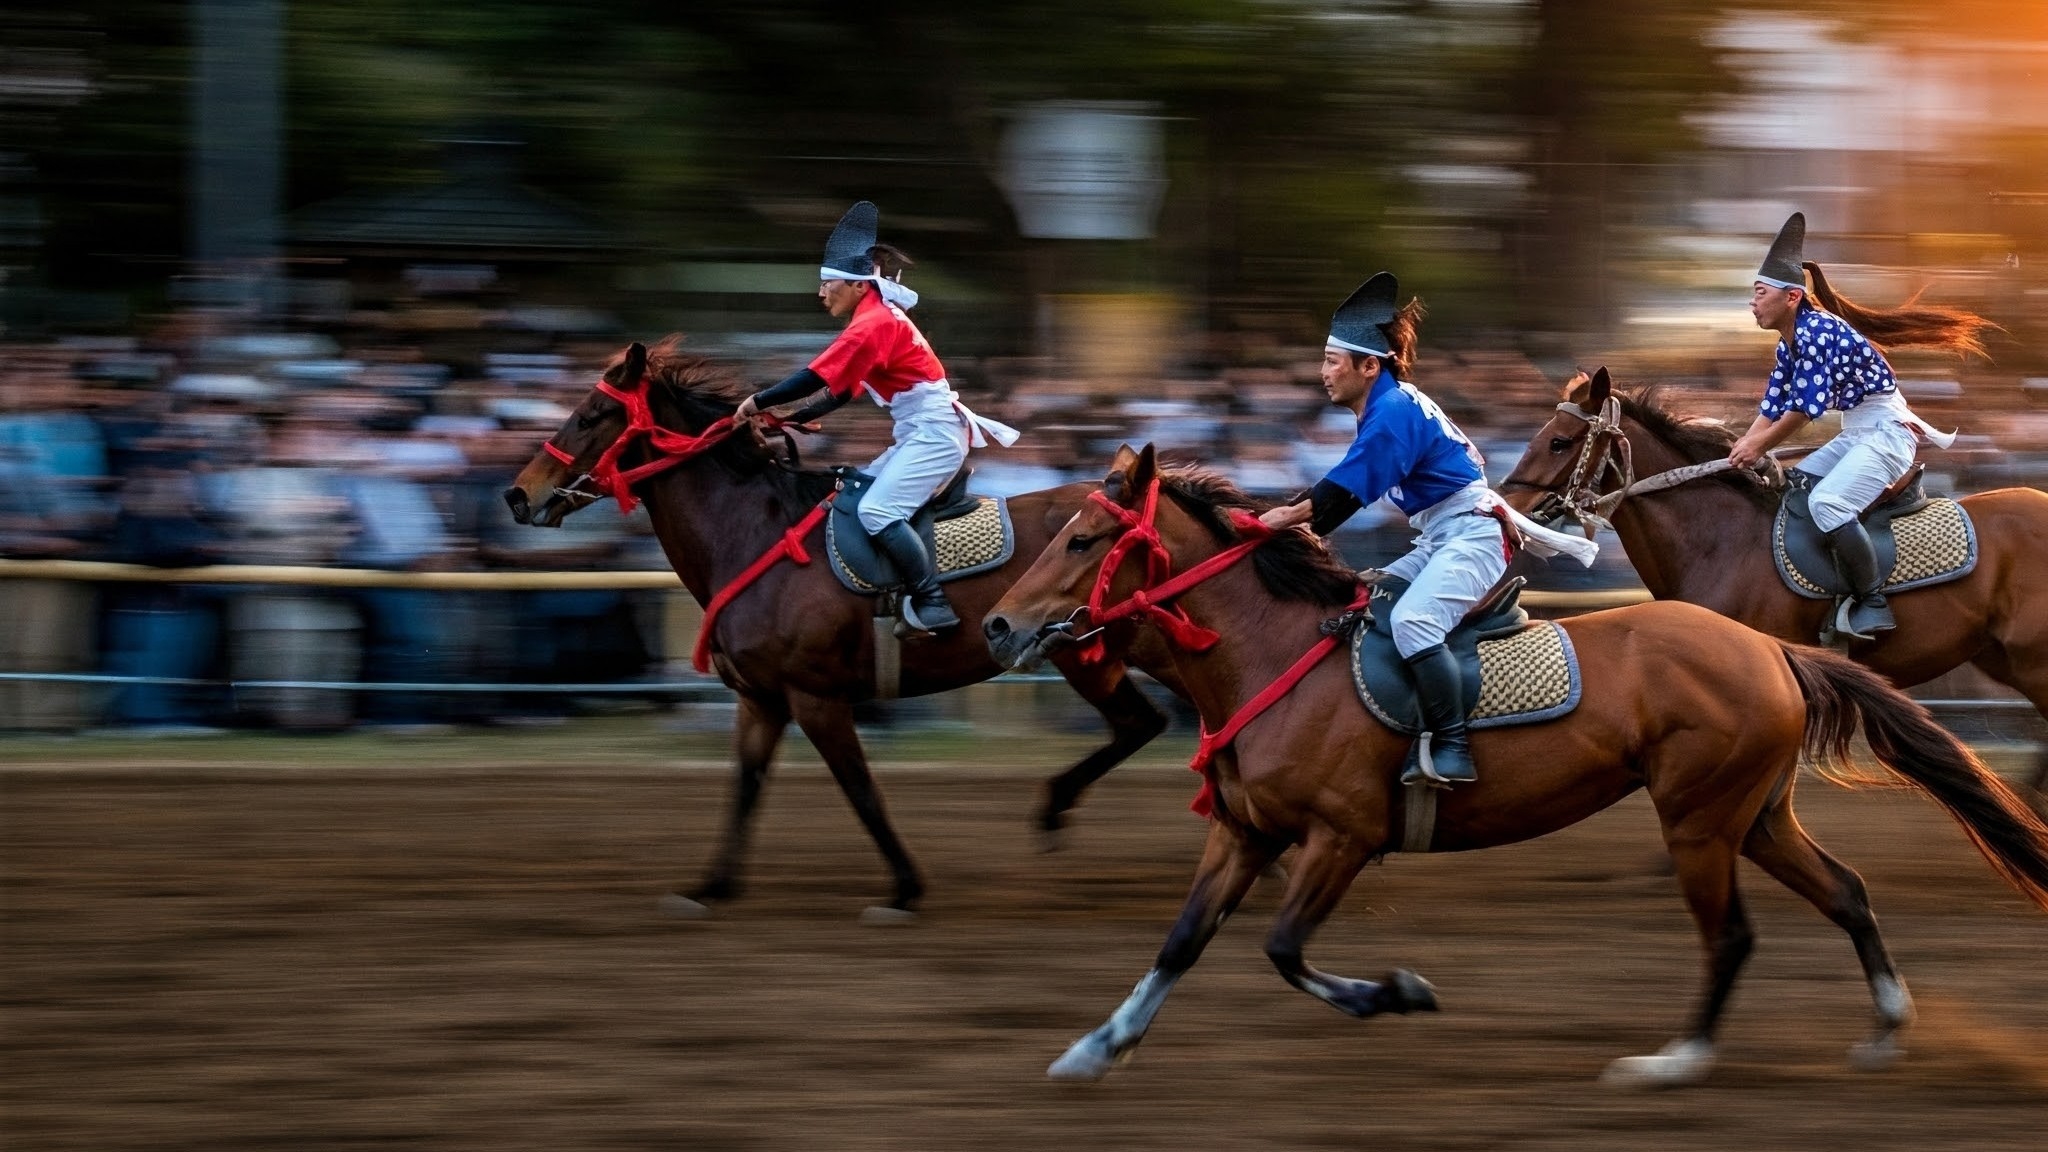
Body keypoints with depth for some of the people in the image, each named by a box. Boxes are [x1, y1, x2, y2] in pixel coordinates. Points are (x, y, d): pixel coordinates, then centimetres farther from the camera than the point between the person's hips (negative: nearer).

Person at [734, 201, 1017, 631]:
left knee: (876, 511, -21)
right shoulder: (878, 318, 15)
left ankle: (933, 605, -24)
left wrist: (760, 402, -11)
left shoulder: (874, 324, -16)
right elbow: (844, 388, 20)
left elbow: (817, 377, -20)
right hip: (920, 433, 11)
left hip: (934, 431, -11)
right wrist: (797, 418, 11)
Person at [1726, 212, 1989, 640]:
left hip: (1887, 432, -11)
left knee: (1826, 501, -26)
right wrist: (1744, 445, -6)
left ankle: (1873, 604, -18)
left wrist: (1760, 446, -14)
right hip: (1855, 435, 11)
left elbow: (1805, 407, -24)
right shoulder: (1789, 342, 9)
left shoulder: (1817, 332, -22)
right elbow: (1774, 401, 9)